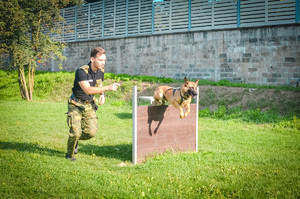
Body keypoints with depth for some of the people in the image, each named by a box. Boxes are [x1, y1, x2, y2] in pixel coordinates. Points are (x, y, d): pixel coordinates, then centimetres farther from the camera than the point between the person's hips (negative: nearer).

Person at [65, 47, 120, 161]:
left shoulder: (100, 71, -2)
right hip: (76, 104, -5)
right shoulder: (82, 71, -25)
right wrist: (108, 88, -43)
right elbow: (88, 90, -37)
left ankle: (76, 139, 27)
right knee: (75, 132, -10)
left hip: (89, 105, 6)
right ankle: (69, 154, 18)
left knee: (91, 132, -6)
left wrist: (102, 94, -5)